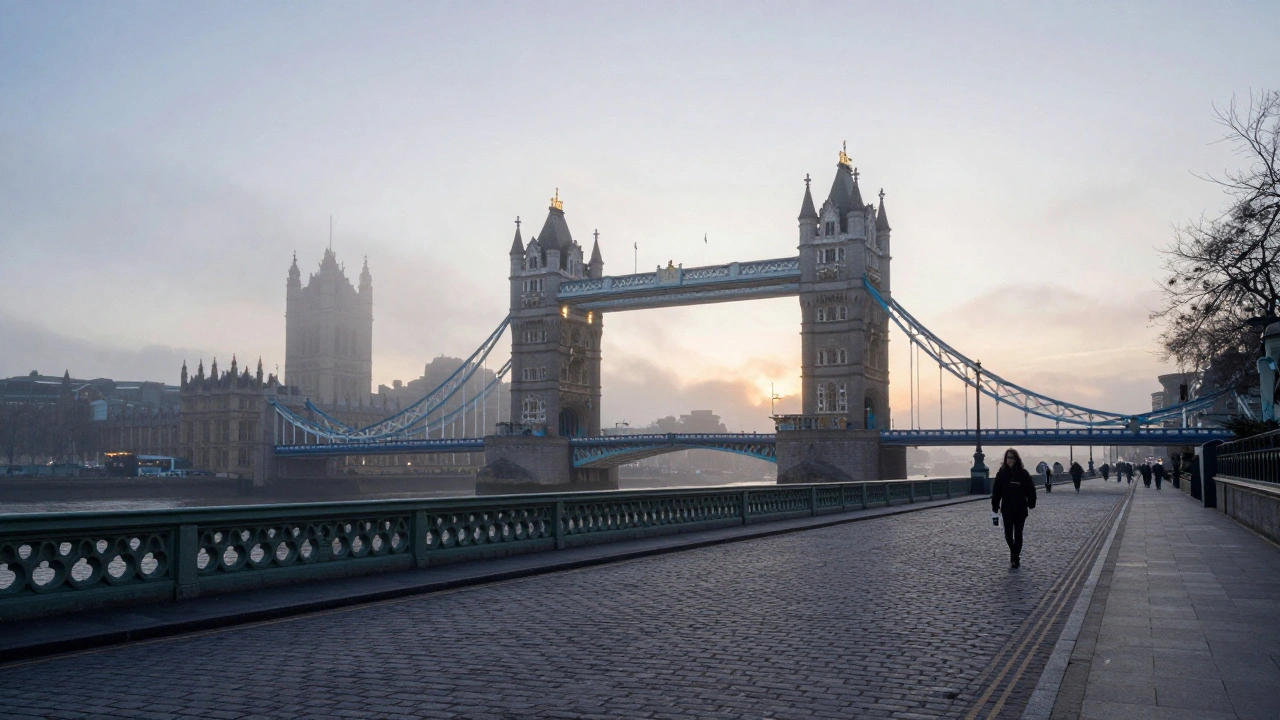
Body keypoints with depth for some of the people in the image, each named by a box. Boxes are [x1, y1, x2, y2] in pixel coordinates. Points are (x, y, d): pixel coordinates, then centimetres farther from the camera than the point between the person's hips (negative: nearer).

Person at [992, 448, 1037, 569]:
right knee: (1008, 533, 5)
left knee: (1018, 533, 3)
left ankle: (1016, 557, 12)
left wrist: (1031, 504, -5)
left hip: (1021, 509, -1)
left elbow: (1030, 490, -2)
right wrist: (995, 506, -3)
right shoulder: (1001, 473, -2)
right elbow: (996, 491, 0)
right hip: (1007, 509, 1)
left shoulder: (1023, 473, -6)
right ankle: (1014, 553, 30)